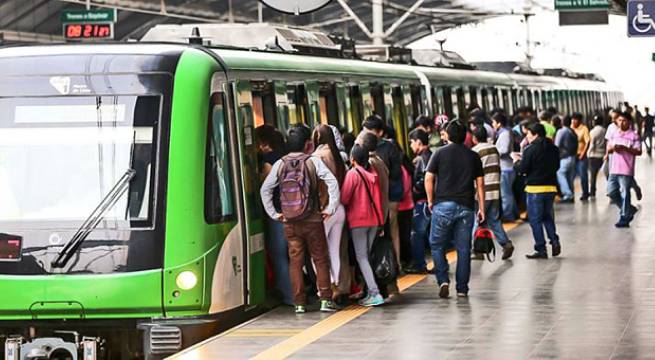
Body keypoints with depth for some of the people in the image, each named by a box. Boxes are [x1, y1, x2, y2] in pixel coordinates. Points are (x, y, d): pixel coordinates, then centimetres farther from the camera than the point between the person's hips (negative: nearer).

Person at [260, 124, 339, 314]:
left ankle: (299, 303, 7)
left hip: (290, 222, 2)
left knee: (295, 261, 8)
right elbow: (332, 182, -15)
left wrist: (273, 213, 7)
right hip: (313, 220, -2)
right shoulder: (313, 161, -5)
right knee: (320, 259, 7)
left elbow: (265, 189, 1)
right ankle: (325, 300, 4)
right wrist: (330, 208, -9)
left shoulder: (280, 164, 2)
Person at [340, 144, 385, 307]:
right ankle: (371, 292, 12)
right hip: (374, 219, 6)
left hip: (358, 219, -6)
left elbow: (344, 198, -12)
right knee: (367, 255, 14)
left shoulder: (352, 173, -12)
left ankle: (375, 293, -14)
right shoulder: (373, 173, 6)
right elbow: (378, 197, 13)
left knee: (361, 257, -4)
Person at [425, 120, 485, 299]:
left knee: (437, 245, 8)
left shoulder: (440, 153, 1)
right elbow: (480, 183, 7)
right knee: (463, 249, 6)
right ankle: (462, 289, 7)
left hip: (443, 205, -2)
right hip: (466, 207, 2)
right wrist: (481, 208, 11)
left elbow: (428, 179, -3)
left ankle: (443, 280, -7)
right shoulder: (473, 156, 8)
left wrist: (430, 200, 9)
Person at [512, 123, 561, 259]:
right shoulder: (553, 149, 6)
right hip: (551, 186, 6)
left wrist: (517, 161, 10)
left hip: (535, 188, -6)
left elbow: (522, 170, -13)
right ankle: (554, 241, 3)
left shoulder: (530, 150, -12)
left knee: (535, 219, 2)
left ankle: (541, 249, 0)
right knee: (548, 217, 19)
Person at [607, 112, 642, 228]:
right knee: (611, 192, 6)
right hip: (614, 169, 6)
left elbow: (638, 152, -9)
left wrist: (625, 148, -19)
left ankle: (624, 218, 2)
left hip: (626, 170, -6)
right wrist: (612, 148, -6)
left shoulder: (634, 136, -4)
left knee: (624, 194, -4)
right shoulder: (614, 134, 14)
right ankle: (629, 209, 23)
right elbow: (608, 149, 17)